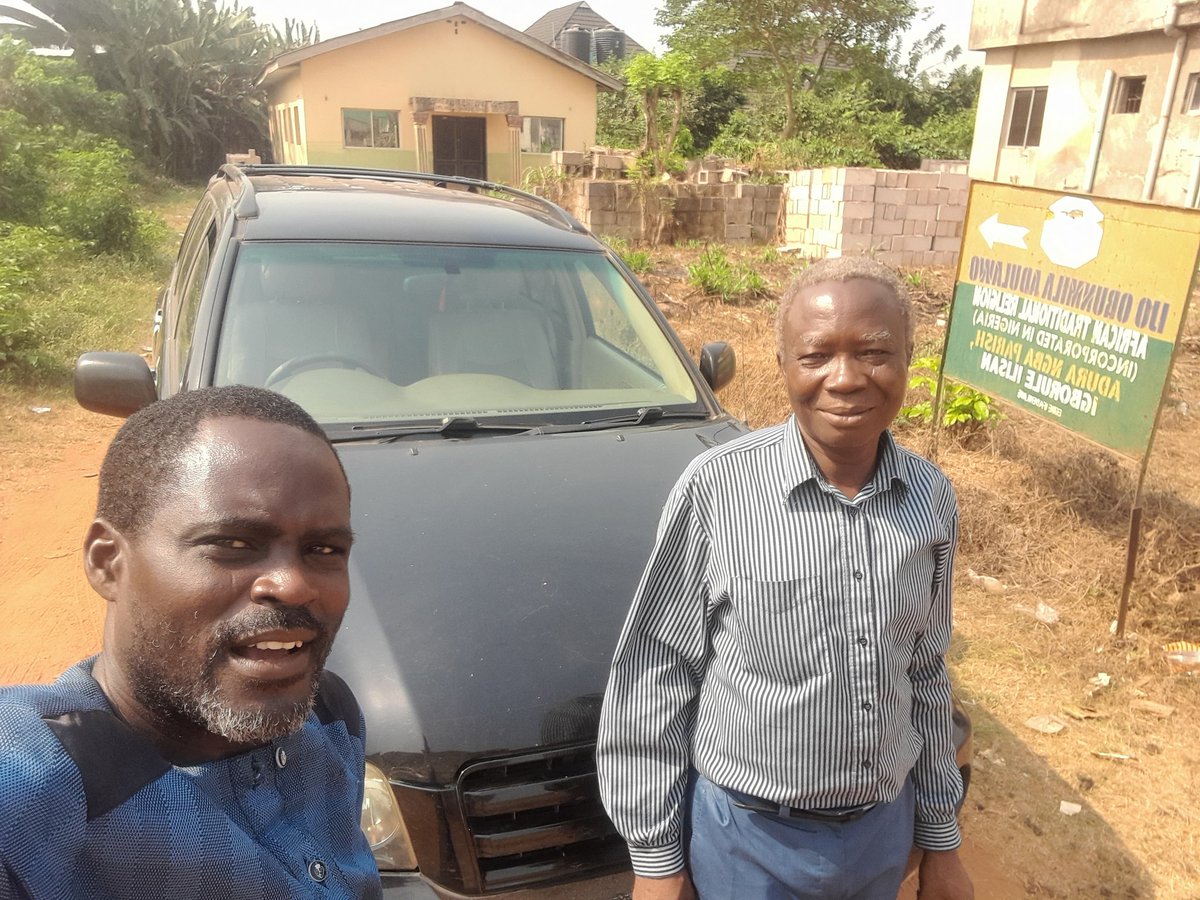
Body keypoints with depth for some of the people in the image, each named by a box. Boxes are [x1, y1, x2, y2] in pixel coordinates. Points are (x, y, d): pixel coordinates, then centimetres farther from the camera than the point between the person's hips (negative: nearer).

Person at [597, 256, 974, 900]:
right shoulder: (716, 489, -20)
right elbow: (651, 678, -13)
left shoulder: (932, 500, -6)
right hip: (750, 837, -4)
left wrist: (941, 840, 10)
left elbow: (926, 678, 5)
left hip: (885, 830, 4)